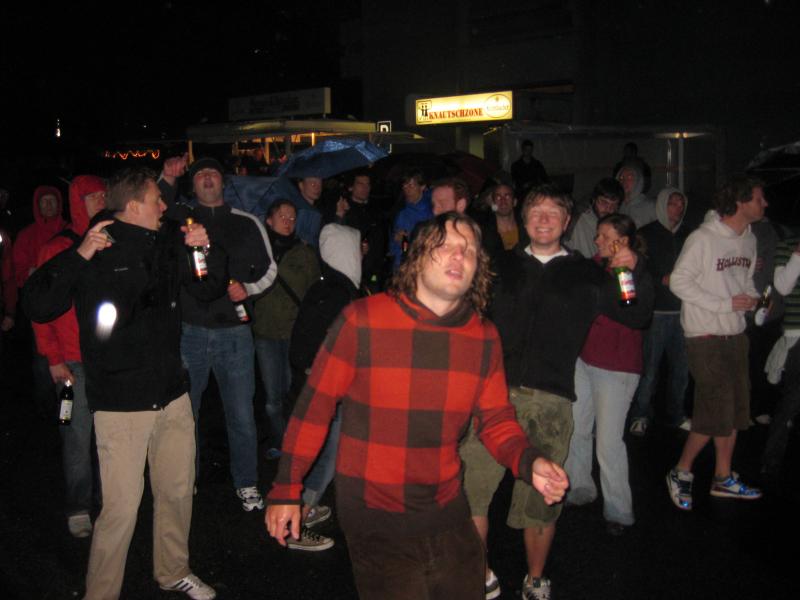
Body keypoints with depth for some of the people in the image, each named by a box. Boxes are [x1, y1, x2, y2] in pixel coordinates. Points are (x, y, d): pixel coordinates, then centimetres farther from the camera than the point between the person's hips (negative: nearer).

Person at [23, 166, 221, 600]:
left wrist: (206, 251, -1)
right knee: (122, 508, -5)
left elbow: (210, 289, 19)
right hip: (121, 404, -6)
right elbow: (37, 307, -17)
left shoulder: (166, 243, 8)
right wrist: (79, 256, -27)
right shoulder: (97, 250, -10)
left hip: (173, 395, 6)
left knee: (178, 491, 17)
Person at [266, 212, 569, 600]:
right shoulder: (362, 320, -15)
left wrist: (528, 462, -16)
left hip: (447, 512, 5)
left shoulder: (484, 337, -3)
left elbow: (496, 421, 4)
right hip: (375, 521, -4)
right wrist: (286, 490, -6)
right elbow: (315, 406, -9)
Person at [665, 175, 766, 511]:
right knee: (714, 413, -8)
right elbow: (679, 281, -17)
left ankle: (723, 478, 27)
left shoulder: (748, 239, 9)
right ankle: (681, 473, 12)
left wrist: (753, 297, -3)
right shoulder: (704, 239, -16)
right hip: (706, 336, -8)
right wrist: (725, 304, -19)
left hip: (735, 334, 8)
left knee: (735, 410, 13)